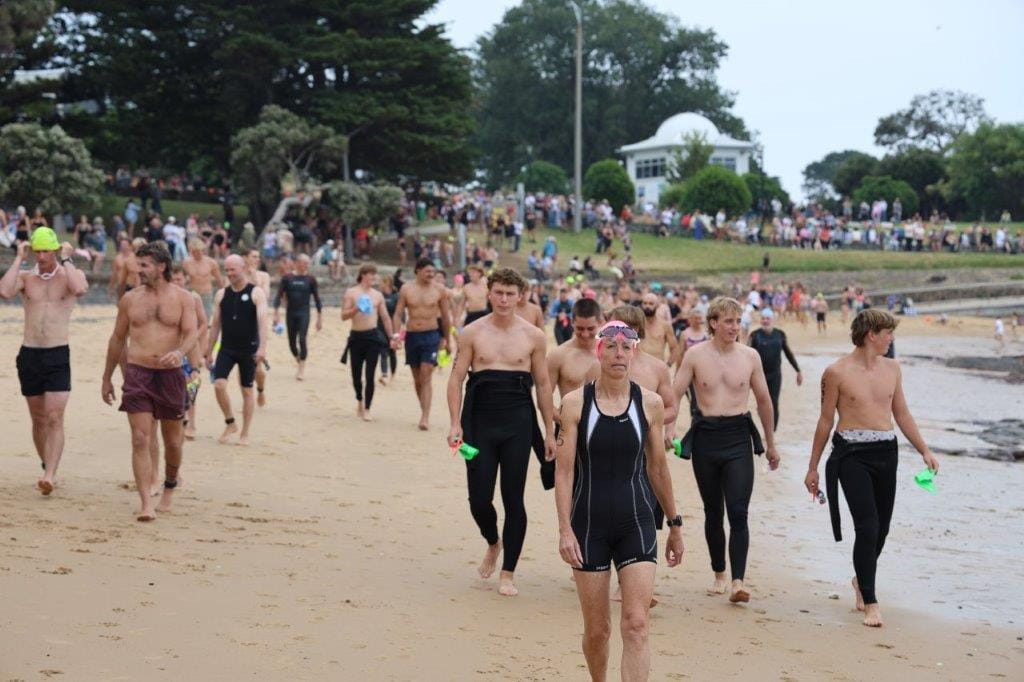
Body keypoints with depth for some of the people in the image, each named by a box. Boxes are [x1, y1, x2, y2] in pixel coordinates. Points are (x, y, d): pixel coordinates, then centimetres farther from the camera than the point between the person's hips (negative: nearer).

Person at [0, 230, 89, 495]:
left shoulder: (70, 275, 1)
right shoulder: (25, 277, 6)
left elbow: (80, 289, -23)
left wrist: (66, 259, -13)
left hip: (58, 355, -3)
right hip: (29, 354, 3)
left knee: (55, 418, -12)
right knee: (38, 419, 13)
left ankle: (50, 475, -17)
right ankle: (47, 468, 27)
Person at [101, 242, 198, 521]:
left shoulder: (182, 298, 1)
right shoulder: (130, 299, 6)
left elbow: (192, 333, -10)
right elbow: (117, 339, 15)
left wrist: (180, 352, -33)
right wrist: (106, 378, 18)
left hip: (171, 374, 0)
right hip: (137, 373, 0)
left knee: (172, 440, 12)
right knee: (140, 440, -10)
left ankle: (170, 485, 39)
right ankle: (147, 504, -11)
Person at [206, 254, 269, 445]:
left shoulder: (256, 293, -6)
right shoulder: (222, 294, 7)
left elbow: (262, 320, -17)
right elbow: (215, 325, 11)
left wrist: (262, 347, -30)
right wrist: (209, 352, 10)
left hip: (249, 350, -3)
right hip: (226, 349, 3)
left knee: (247, 391, 4)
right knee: (219, 385, -13)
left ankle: (245, 434, 14)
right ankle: (230, 423, 8)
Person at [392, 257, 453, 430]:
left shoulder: (439, 290, 0)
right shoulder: (406, 289, 1)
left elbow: (445, 316, 9)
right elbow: (398, 314, 2)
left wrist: (446, 339, 13)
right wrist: (396, 333, -11)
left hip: (431, 336, -2)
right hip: (412, 336, 2)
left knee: (426, 377, -13)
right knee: (417, 379, 11)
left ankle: (425, 418, -16)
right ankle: (424, 412, 26)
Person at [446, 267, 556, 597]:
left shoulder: (533, 336, 4)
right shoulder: (472, 333, 2)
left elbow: (543, 385, 8)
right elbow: (456, 378, 2)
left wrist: (549, 432, 6)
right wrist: (455, 424, -8)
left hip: (518, 424, 0)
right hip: (481, 423, 0)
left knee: (513, 499, 0)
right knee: (479, 499, 0)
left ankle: (508, 573, 10)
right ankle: (493, 543, 32)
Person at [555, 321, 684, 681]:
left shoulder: (650, 403, 1)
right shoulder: (575, 403, -4)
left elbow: (658, 468, 11)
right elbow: (564, 471, -5)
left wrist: (675, 525, 16)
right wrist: (565, 529, -13)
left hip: (636, 524, 1)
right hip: (589, 525, -1)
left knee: (636, 625, -11)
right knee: (597, 630, 8)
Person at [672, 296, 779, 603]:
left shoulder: (749, 356, 4)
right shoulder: (696, 355, -1)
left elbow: (764, 400, 14)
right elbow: (674, 395, -1)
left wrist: (771, 444, 19)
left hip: (738, 437, 0)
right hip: (705, 437, 0)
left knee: (738, 512, -11)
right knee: (713, 511, 11)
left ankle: (738, 581, -15)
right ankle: (719, 574, 26)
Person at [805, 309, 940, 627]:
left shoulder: (891, 368, 10)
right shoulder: (837, 372, -5)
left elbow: (902, 414, 18)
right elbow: (826, 421, 1)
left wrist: (924, 450, 10)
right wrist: (813, 467, 4)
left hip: (886, 452, 5)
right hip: (852, 454, -5)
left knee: (881, 528, 10)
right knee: (868, 527, -12)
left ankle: (861, 579, 37)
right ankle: (870, 603, -4)